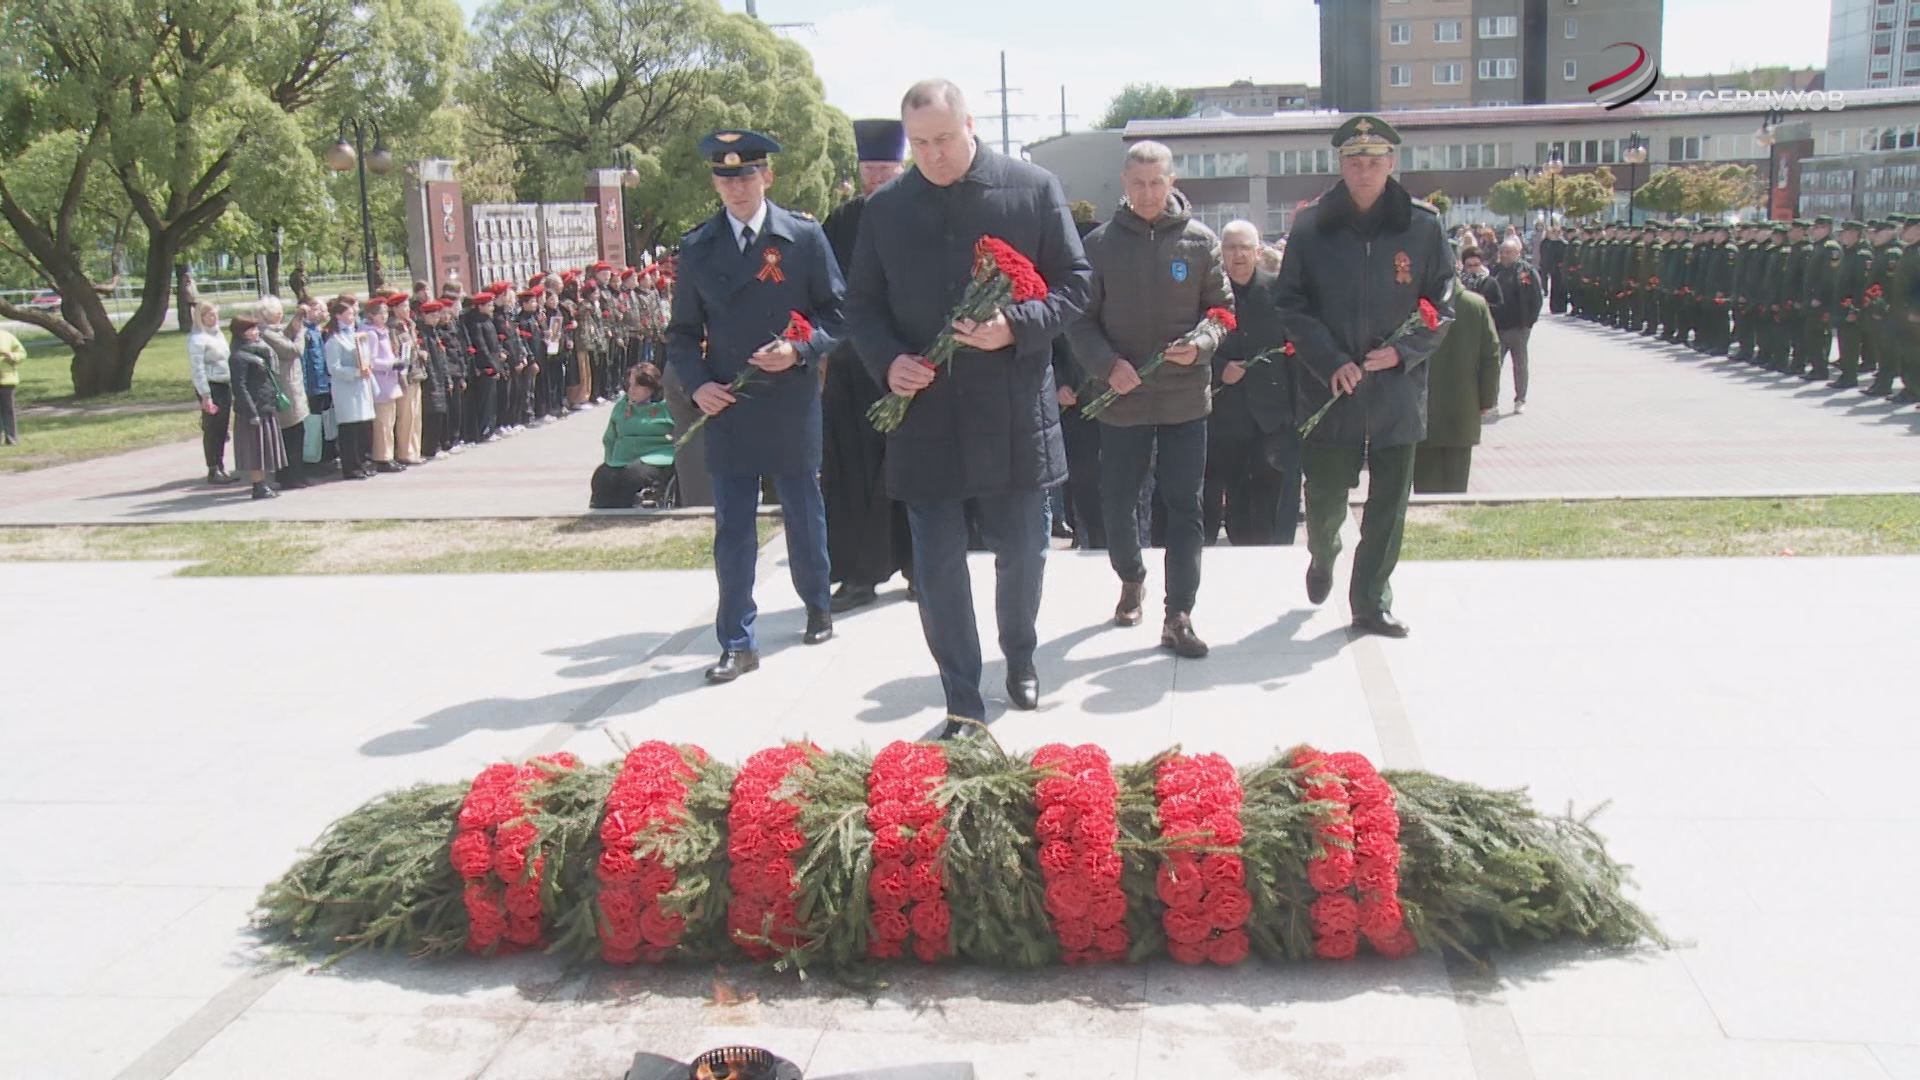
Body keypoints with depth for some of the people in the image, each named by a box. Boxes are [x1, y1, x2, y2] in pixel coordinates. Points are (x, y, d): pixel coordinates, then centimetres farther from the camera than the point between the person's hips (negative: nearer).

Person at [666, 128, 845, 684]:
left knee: (804, 517, 14)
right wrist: (696, 383, -6)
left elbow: (836, 312, 1)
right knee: (732, 530, 2)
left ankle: (818, 607, 38)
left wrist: (800, 349, -16)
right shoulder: (696, 247, 5)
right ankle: (737, 643, 9)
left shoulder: (805, 237, -1)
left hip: (792, 404, -1)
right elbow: (683, 332, 10)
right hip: (727, 408, 1)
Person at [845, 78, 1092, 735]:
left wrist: (1016, 326, -17)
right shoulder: (885, 208, 5)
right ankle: (962, 704, 17)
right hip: (924, 413, 1)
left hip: (1015, 414, -1)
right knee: (937, 570, 4)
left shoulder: (1033, 189, -1)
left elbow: (1075, 283, 1)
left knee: (1022, 554, 14)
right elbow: (861, 304, 10)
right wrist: (887, 360, -10)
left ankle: (1020, 660, 41)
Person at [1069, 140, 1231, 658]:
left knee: (1185, 507, 0)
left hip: (1186, 396, 0)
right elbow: (1080, 321, 0)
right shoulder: (1100, 244, -1)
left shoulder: (1200, 241, 1)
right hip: (1121, 397, 0)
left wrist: (1200, 343, -13)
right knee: (1117, 503, 10)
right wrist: (1106, 364, -16)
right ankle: (1131, 578, 38)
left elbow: (1222, 308, 7)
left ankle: (1178, 616, 6)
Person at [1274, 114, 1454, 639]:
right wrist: (1330, 362, -12)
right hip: (1329, 390, 0)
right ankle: (1323, 557, 42)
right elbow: (1292, 305, 0)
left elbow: (1442, 304, 5)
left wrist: (1404, 351, -11)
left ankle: (1372, 601, 17)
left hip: (1398, 390, 1)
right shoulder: (1311, 226, 0)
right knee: (1324, 497, 9)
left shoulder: (1422, 226, 1)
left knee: (1388, 507, 4)